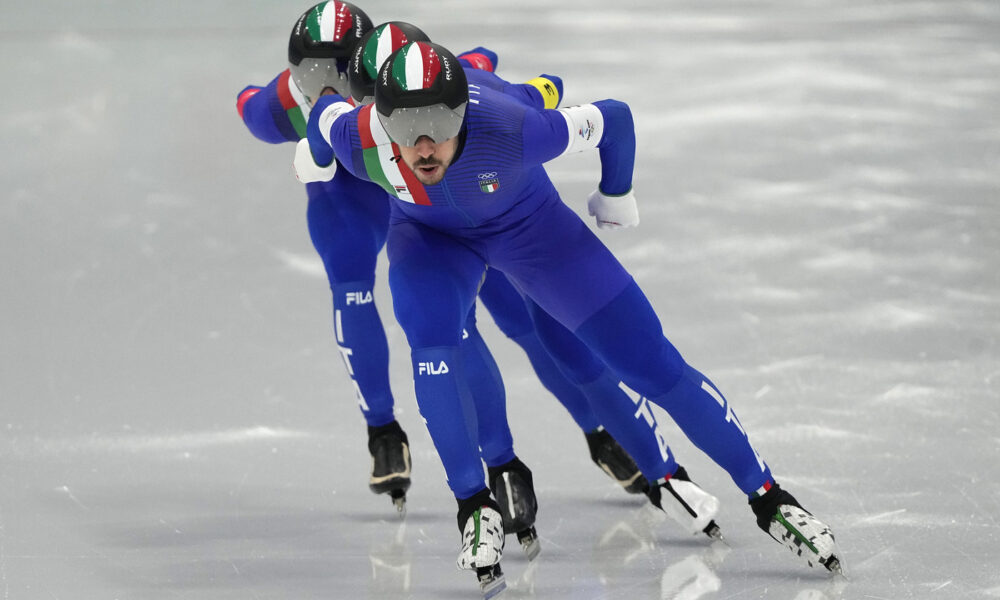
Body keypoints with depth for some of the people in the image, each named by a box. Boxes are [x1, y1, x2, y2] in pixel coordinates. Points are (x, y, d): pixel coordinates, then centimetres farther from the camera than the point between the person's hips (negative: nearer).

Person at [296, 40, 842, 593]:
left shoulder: (513, 131, -42)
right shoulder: (359, 138, -35)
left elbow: (612, 120, -25)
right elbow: (327, 110, -9)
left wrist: (615, 195, -5)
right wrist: (314, 152, 14)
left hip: (526, 223, -1)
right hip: (430, 234, 1)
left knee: (649, 361, -3)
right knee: (430, 337, -30)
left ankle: (767, 496, 9)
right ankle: (474, 506, -12)